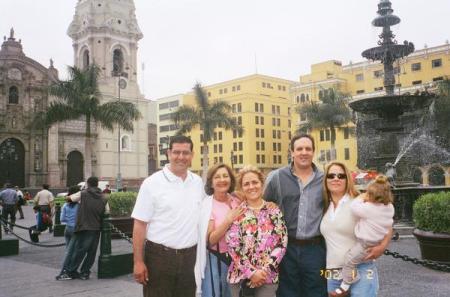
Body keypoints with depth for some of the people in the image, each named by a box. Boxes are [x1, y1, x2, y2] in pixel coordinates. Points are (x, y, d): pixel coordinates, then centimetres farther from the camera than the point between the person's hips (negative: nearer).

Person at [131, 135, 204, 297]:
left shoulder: (198, 182, 7)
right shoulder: (152, 183, -8)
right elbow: (140, 224, -9)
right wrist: (138, 262, -13)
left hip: (190, 257, 5)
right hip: (159, 256, -4)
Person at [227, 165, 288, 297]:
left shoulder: (274, 211, 2)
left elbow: (282, 243, -1)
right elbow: (233, 246, -7)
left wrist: (266, 269, -9)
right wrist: (251, 272, -13)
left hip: (268, 276, 1)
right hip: (241, 277, -1)